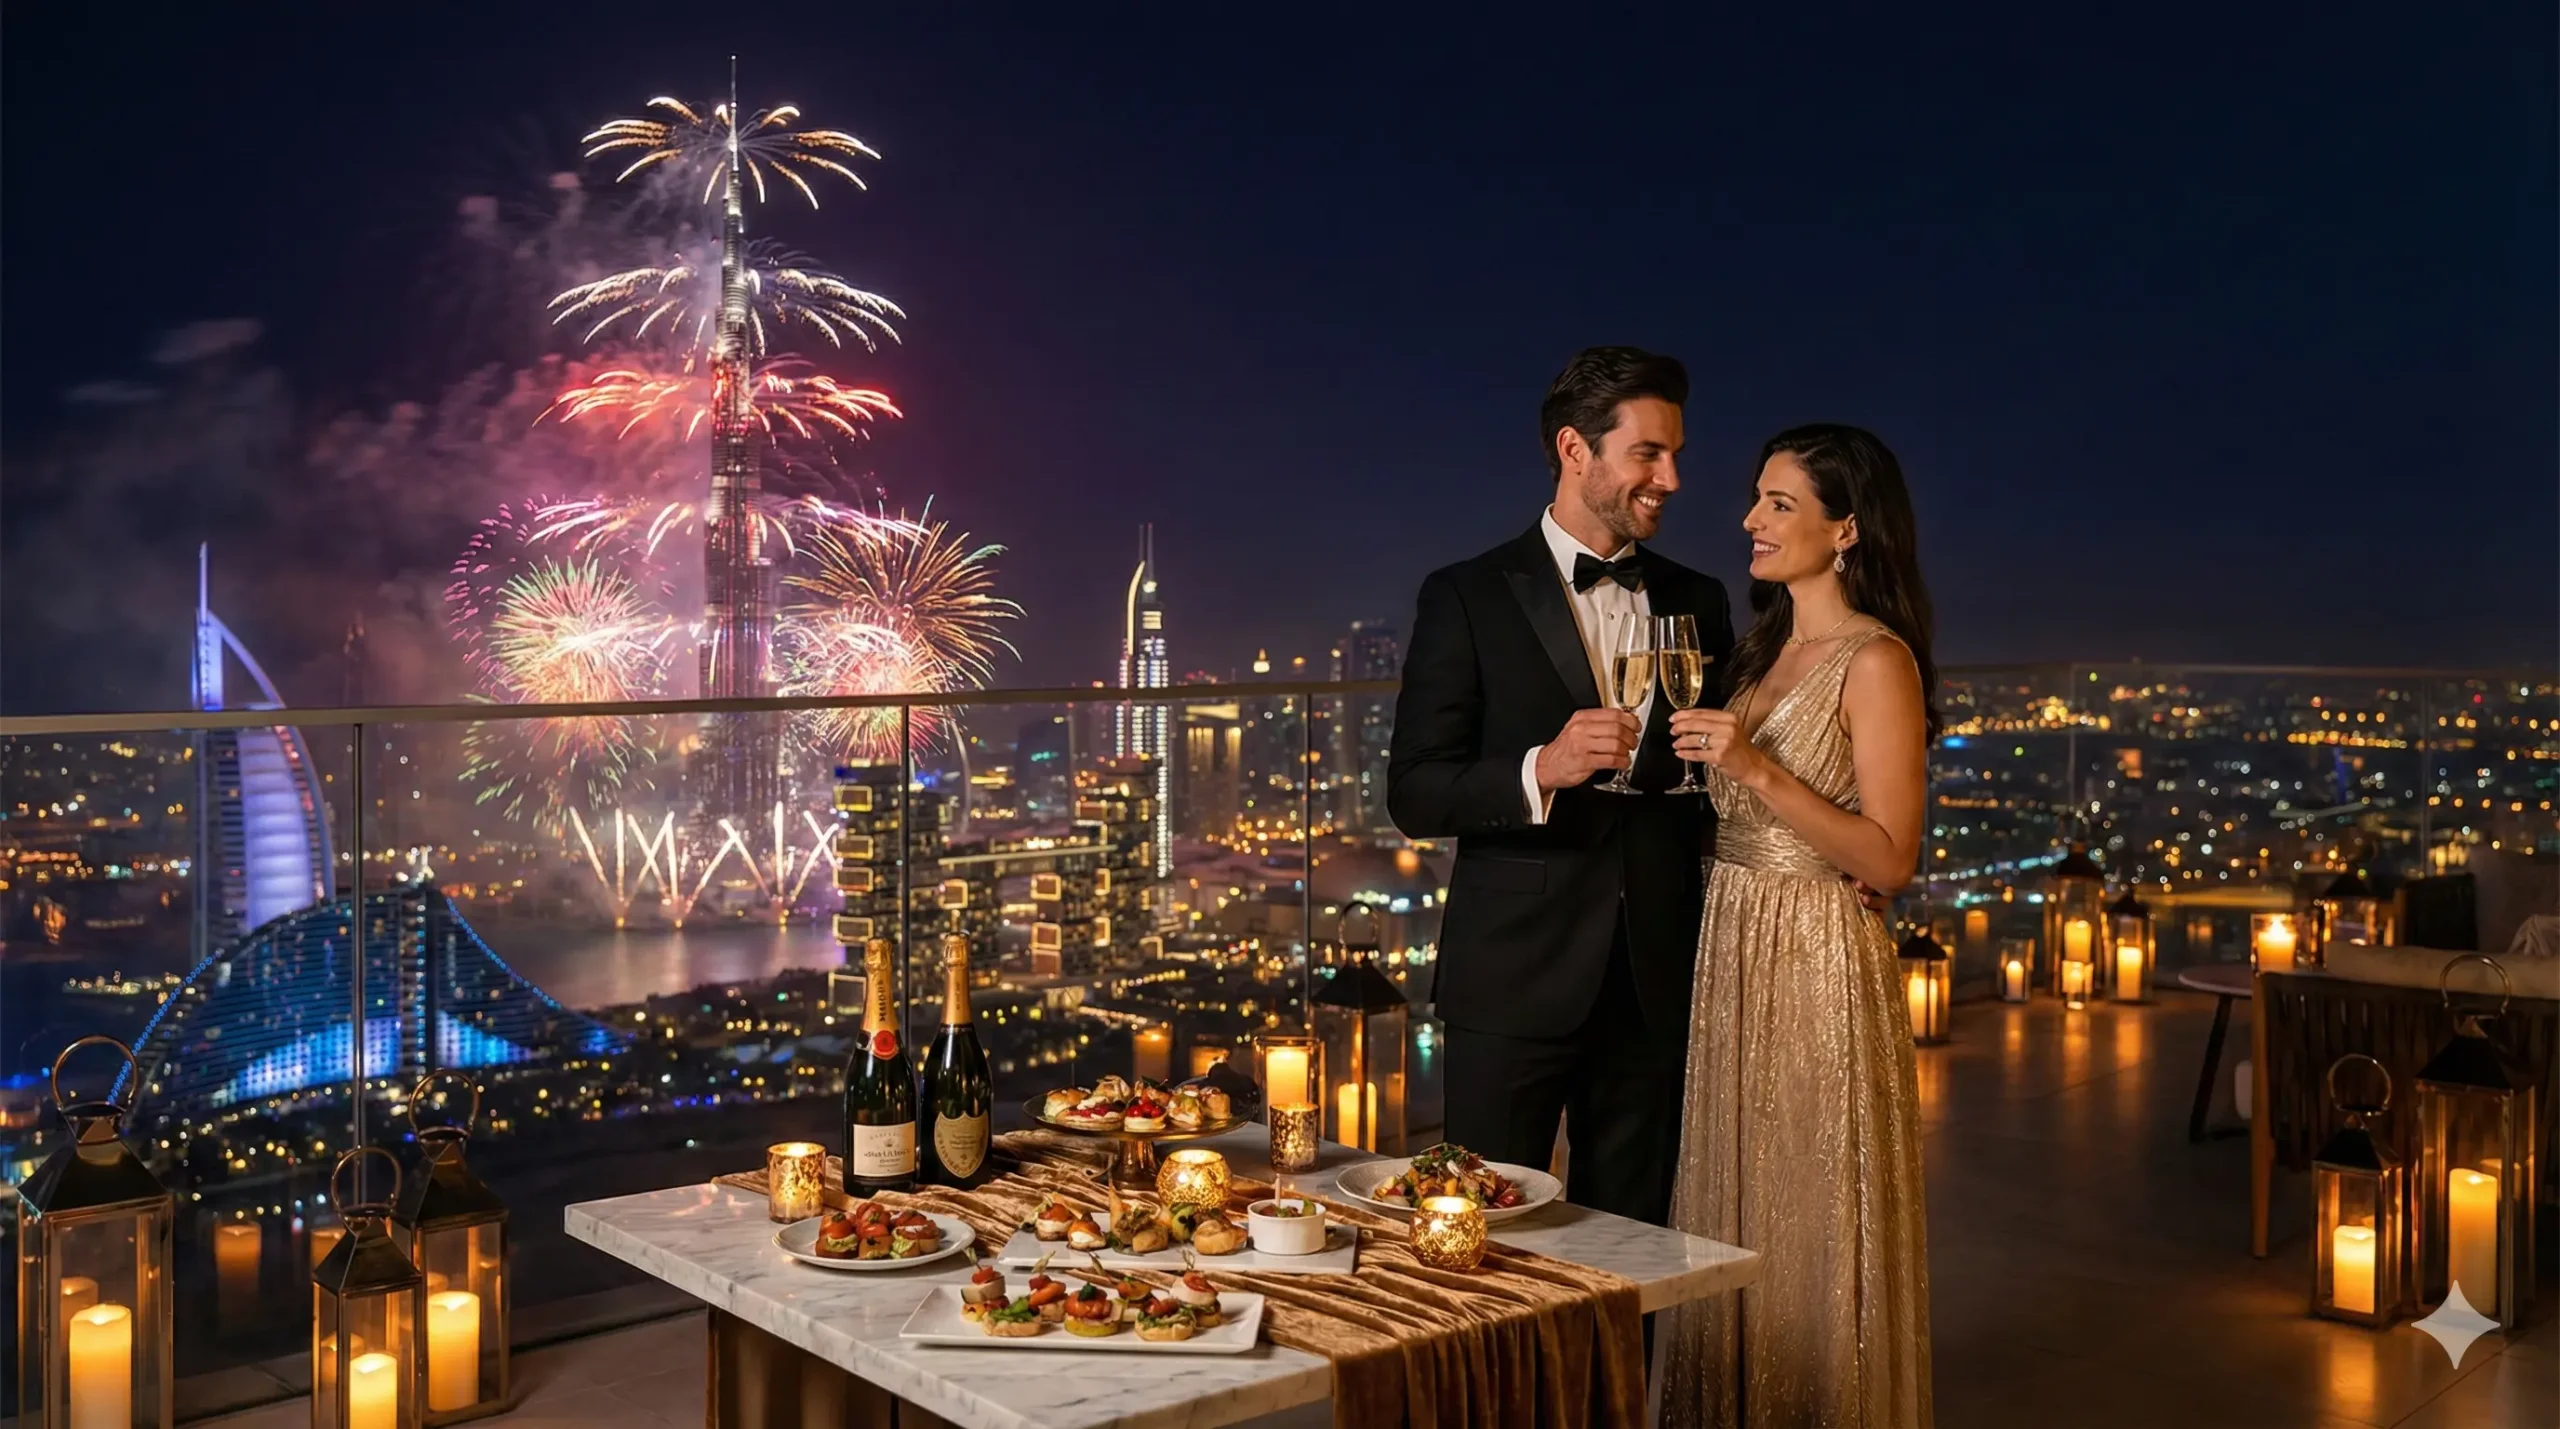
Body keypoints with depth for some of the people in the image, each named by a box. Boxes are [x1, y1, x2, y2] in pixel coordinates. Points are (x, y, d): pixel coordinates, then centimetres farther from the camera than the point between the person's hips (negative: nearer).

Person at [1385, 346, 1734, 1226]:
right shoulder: (1467, 598, -3)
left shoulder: (1697, 603, 11)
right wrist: (1539, 771, -24)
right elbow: (1414, 795, -8)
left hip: (1655, 983, 4)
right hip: (1514, 983, -4)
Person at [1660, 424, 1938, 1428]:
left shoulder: (1876, 661, -13)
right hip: (1733, 960, 8)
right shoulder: (1766, 649, 12)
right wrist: (1700, 752, 5)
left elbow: (1889, 859, -18)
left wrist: (1759, 770, -25)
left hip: (1817, 971, -8)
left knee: (1812, 1237, 4)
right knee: (1731, 1227, 16)